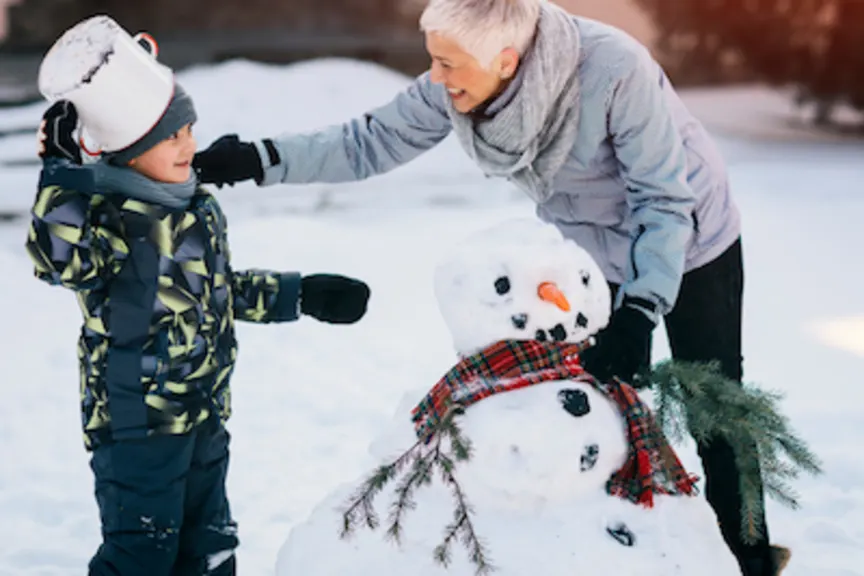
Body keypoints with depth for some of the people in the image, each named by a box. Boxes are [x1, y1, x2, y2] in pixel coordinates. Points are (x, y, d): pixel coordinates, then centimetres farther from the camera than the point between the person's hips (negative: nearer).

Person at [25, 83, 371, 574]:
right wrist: (61, 169, -40)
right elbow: (59, 258, -41)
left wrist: (301, 295, 22)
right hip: (137, 422, -8)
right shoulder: (109, 217, -19)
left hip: (205, 414, 8)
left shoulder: (200, 206, 7)